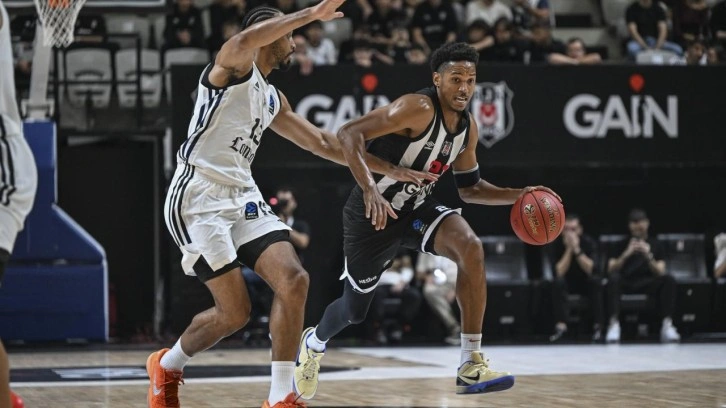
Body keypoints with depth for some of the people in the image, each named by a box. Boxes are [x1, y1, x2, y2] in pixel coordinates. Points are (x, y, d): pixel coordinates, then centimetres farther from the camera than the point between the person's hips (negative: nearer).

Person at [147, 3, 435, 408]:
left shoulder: (273, 99, 22)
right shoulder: (234, 66, -3)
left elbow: (324, 143, 28)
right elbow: (243, 41, -30)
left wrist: (388, 168, 27)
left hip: (244, 196, 8)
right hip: (200, 195, -8)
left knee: (294, 281, -13)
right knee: (235, 313, -8)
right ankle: (168, 364, 21)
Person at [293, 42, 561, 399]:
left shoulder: (468, 128, -1)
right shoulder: (418, 109, -24)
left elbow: (470, 188, 14)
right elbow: (349, 134, -32)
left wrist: (518, 195, 0)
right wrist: (369, 189, -42)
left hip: (417, 208, 5)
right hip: (373, 211, -5)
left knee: (471, 248, -25)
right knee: (354, 309, 11)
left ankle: (471, 366, -23)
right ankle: (314, 343, 50)